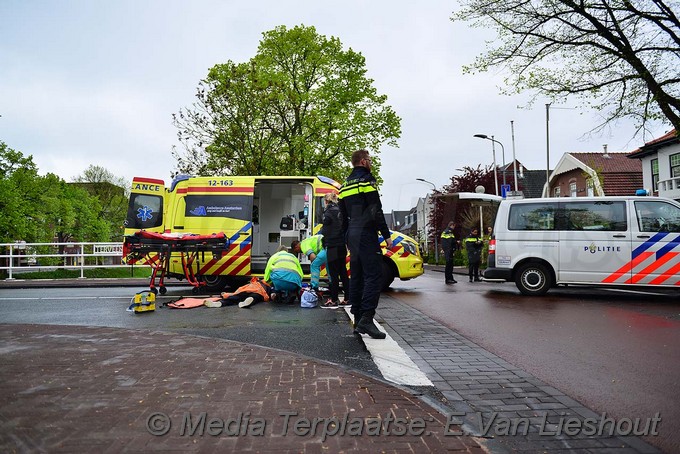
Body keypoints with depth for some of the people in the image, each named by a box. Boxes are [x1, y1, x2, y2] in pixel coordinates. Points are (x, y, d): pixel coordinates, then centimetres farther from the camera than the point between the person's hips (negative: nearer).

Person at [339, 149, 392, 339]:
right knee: (374, 275, -11)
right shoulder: (367, 179, -6)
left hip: (352, 235, 9)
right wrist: (387, 235, -10)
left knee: (357, 277, 10)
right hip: (366, 234, -9)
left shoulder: (345, 185, 20)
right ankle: (366, 319, -19)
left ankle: (358, 320, 12)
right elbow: (376, 211, -14)